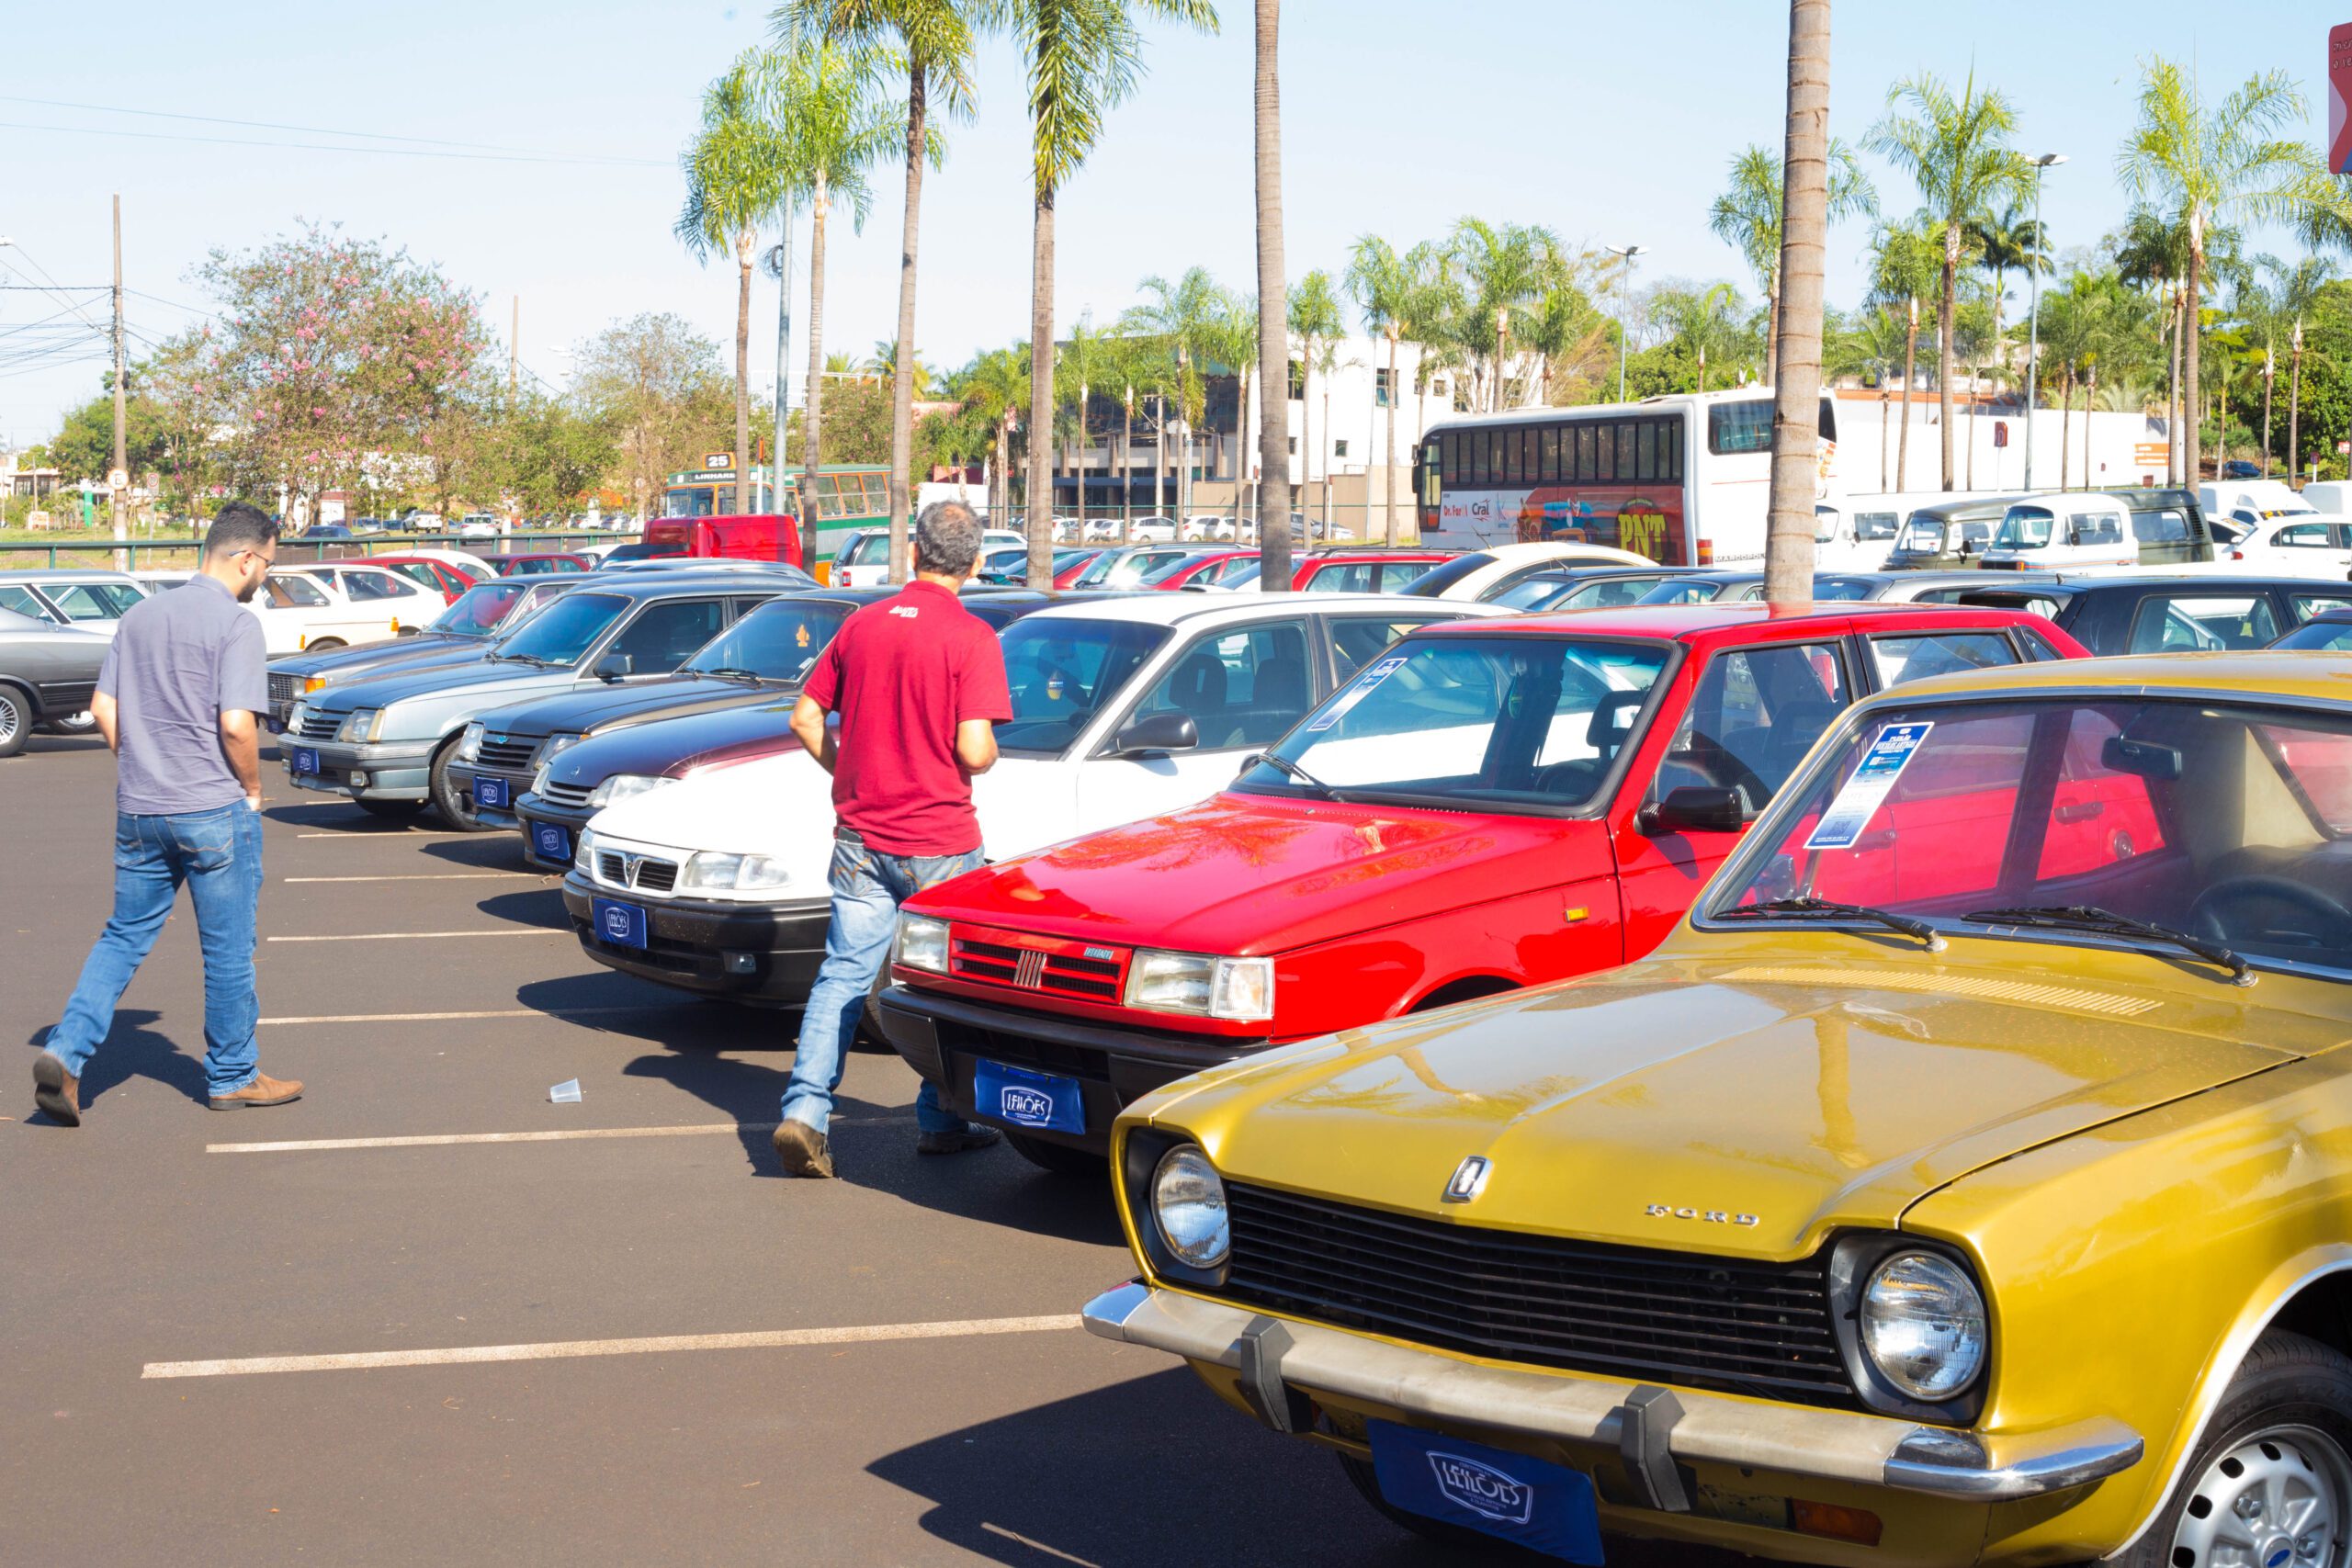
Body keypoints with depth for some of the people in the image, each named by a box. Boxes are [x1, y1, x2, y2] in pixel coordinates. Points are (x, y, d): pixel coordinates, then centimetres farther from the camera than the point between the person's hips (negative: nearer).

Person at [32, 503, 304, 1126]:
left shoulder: (140, 615, 10)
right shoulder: (235, 624, -13)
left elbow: (103, 710, 11)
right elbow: (236, 724, -20)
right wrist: (252, 788, -4)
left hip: (138, 811, 6)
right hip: (214, 810, -6)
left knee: (124, 936, 14)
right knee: (229, 947, 7)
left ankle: (66, 1052, -1)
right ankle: (232, 1077, 18)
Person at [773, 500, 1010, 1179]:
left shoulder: (862, 624, 5)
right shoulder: (971, 637, -12)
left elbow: (806, 719, 9)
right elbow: (974, 751, -18)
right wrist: (992, 755, 4)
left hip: (861, 836, 4)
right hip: (940, 842, -4)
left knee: (843, 974, 7)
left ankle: (805, 1110, -6)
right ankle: (941, 1122, 18)